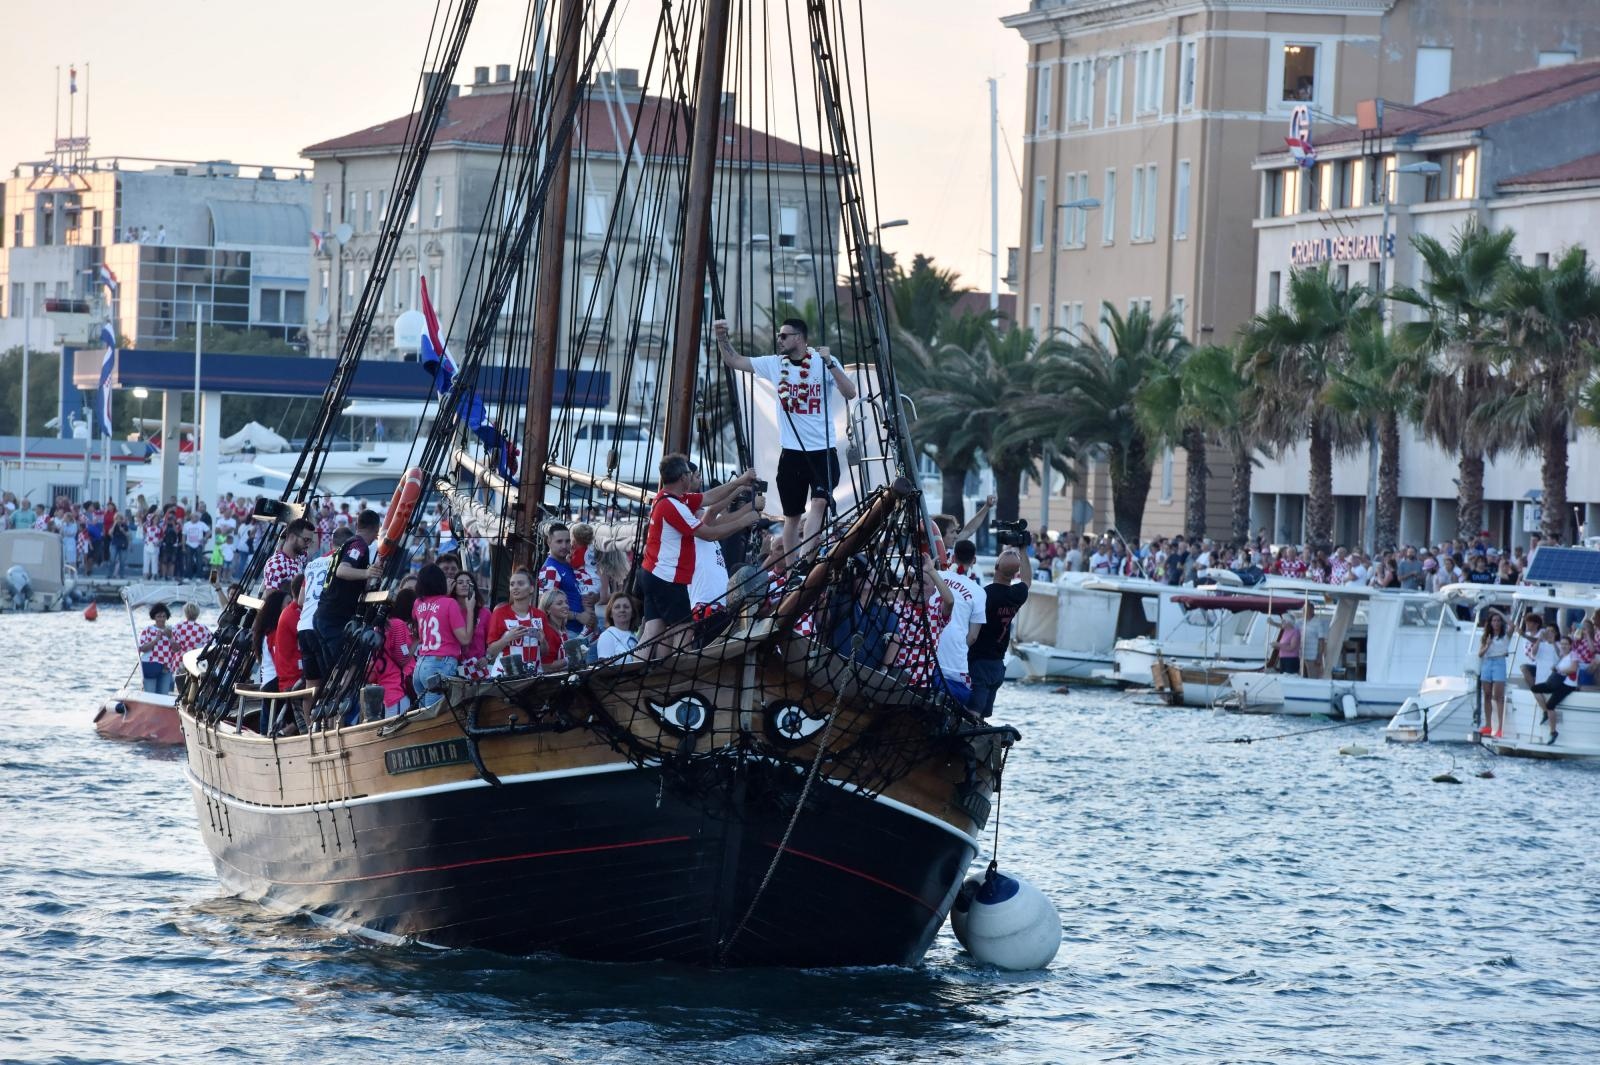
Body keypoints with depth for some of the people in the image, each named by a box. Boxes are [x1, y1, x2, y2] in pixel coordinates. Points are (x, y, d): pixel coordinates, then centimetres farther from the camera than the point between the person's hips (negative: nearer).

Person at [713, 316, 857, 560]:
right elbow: (733, 361, 9)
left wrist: (830, 363, -23)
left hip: (823, 451, -3)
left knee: (819, 503, -22)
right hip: (792, 453, 3)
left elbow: (850, 393, -14)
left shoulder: (824, 363, -3)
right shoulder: (775, 364, 5)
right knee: (792, 515, 8)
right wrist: (722, 338, -5)